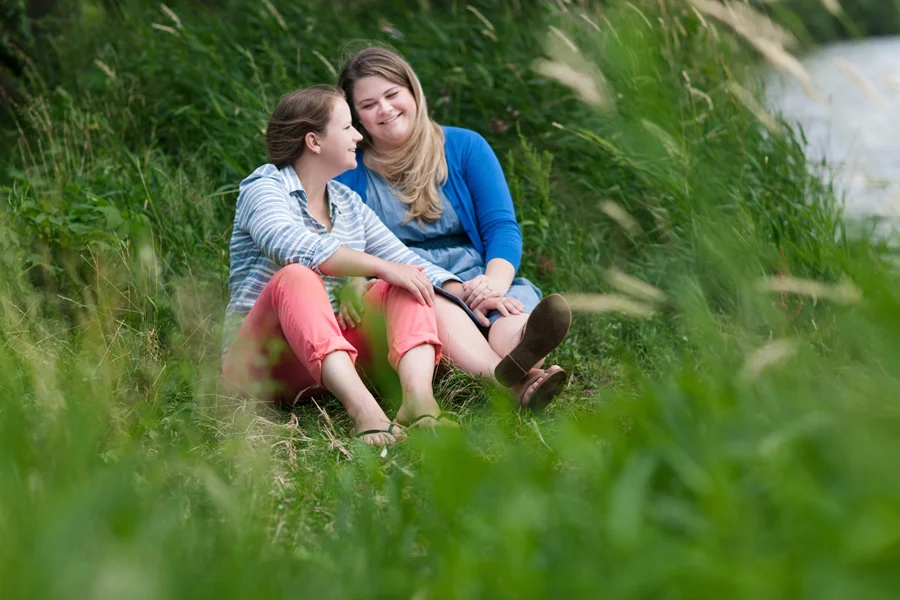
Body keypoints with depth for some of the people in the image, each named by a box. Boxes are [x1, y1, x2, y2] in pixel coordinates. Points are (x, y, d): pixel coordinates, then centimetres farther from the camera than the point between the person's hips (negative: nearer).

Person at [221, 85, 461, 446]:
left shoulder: (349, 206, 19)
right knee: (295, 277, -33)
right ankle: (362, 408, -55)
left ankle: (417, 398, -42)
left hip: (335, 353, 6)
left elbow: (405, 261, 12)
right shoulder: (264, 188, -3)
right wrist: (382, 267, -28)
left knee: (407, 285, -12)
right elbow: (293, 246, -25)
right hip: (261, 362, -6)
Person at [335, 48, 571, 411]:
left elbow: (502, 227, 7)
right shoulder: (346, 171, 10)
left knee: (518, 301, -33)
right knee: (430, 305, -38)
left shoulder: (465, 147, 15)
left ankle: (521, 359, -72)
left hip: (476, 278, 2)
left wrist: (495, 281, -20)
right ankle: (504, 377, -69)